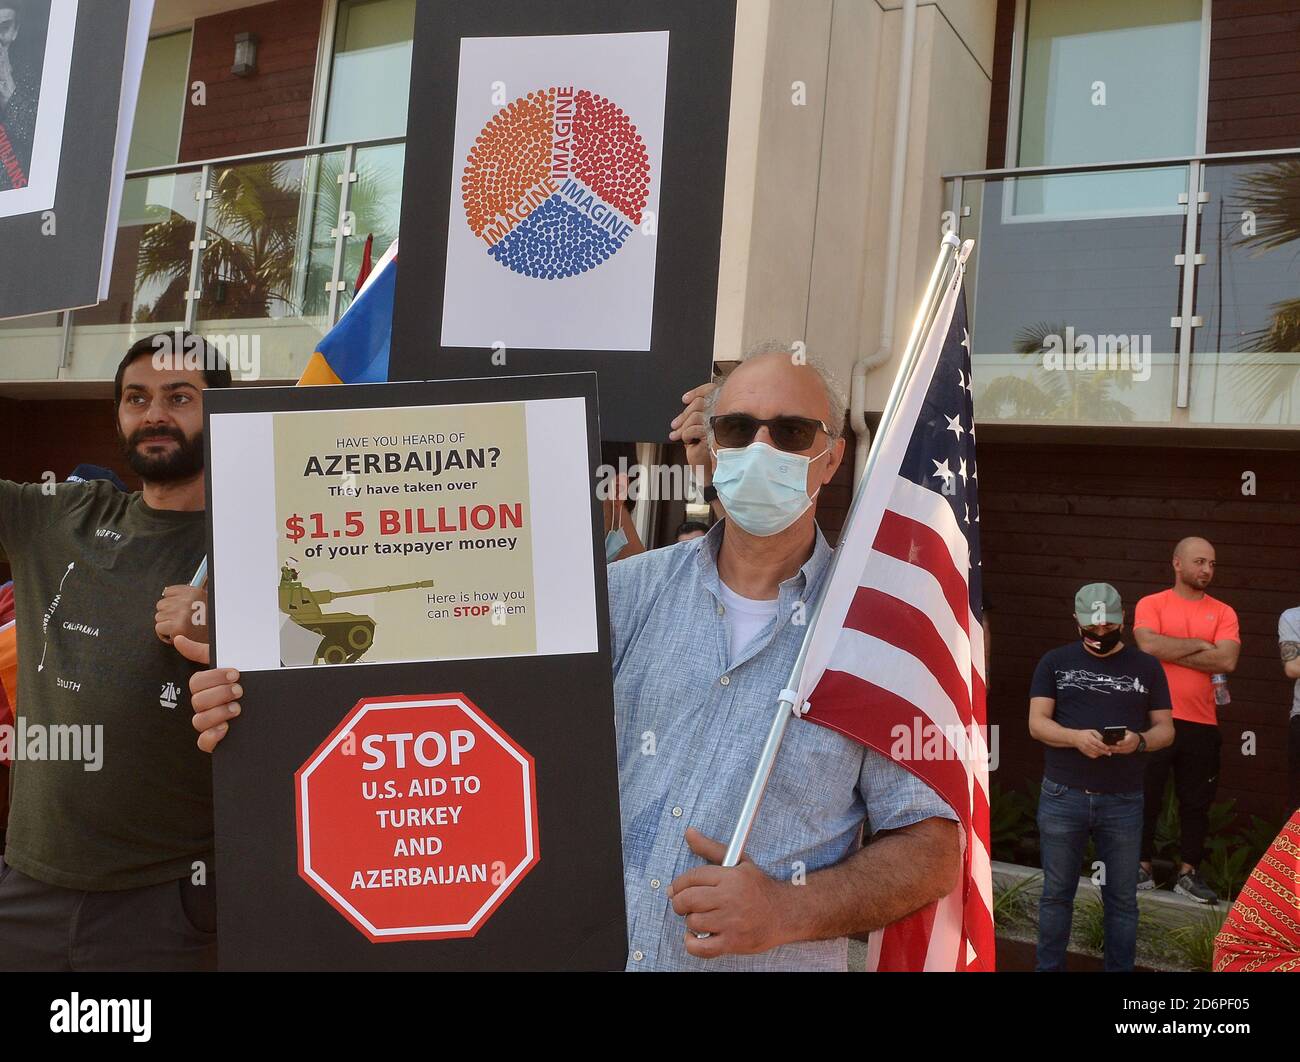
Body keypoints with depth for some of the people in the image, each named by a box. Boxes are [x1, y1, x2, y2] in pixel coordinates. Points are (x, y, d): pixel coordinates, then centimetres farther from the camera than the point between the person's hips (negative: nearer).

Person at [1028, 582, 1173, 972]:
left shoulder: (1146, 667, 7)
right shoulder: (1055, 662, 4)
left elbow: (1165, 729, 6)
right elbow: (1037, 723, -2)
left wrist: (1139, 740, -16)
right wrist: (1075, 737, -22)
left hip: (1123, 801, 1)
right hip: (1062, 797, 0)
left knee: (1122, 897, 8)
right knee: (1056, 893, 9)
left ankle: (1120, 968, 20)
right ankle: (1048, 967, 20)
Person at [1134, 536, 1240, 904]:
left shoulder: (1223, 613, 6)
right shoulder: (1151, 604, 1)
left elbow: (1227, 660, -10)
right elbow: (1148, 645, -18)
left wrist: (1171, 651, -12)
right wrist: (1199, 644, -9)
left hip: (1202, 723, 2)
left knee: (1196, 802, 9)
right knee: (1146, 796, 6)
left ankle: (1188, 873, 22)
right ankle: (1143, 868, 19)